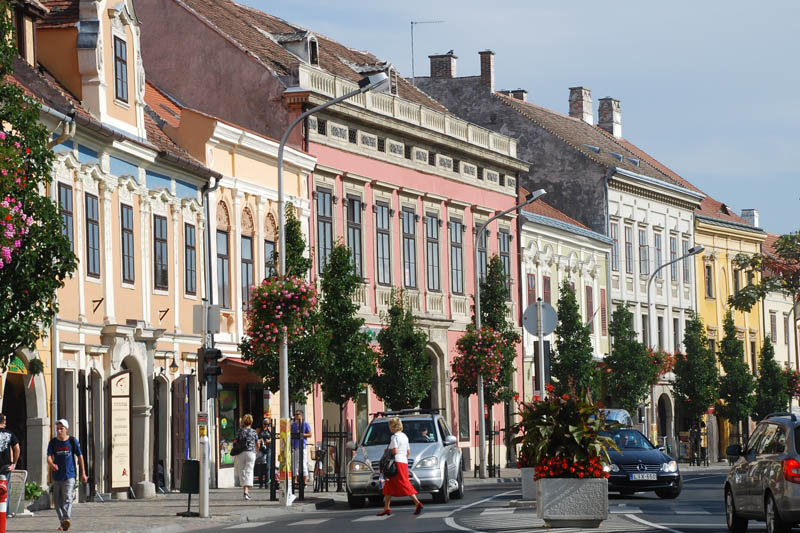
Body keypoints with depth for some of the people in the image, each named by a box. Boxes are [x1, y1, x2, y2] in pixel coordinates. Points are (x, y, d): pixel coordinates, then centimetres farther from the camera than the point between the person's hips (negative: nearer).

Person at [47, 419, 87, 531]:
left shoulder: (73, 441, 0)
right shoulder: (53, 442, 3)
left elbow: (80, 456, 8)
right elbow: (49, 457, -6)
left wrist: (83, 473, 9)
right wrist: (51, 464, -30)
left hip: (69, 475, -3)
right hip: (57, 475, 3)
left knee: (67, 498, -18)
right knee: (57, 500, 7)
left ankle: (66, 519, -31)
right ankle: (62, 522, 19)